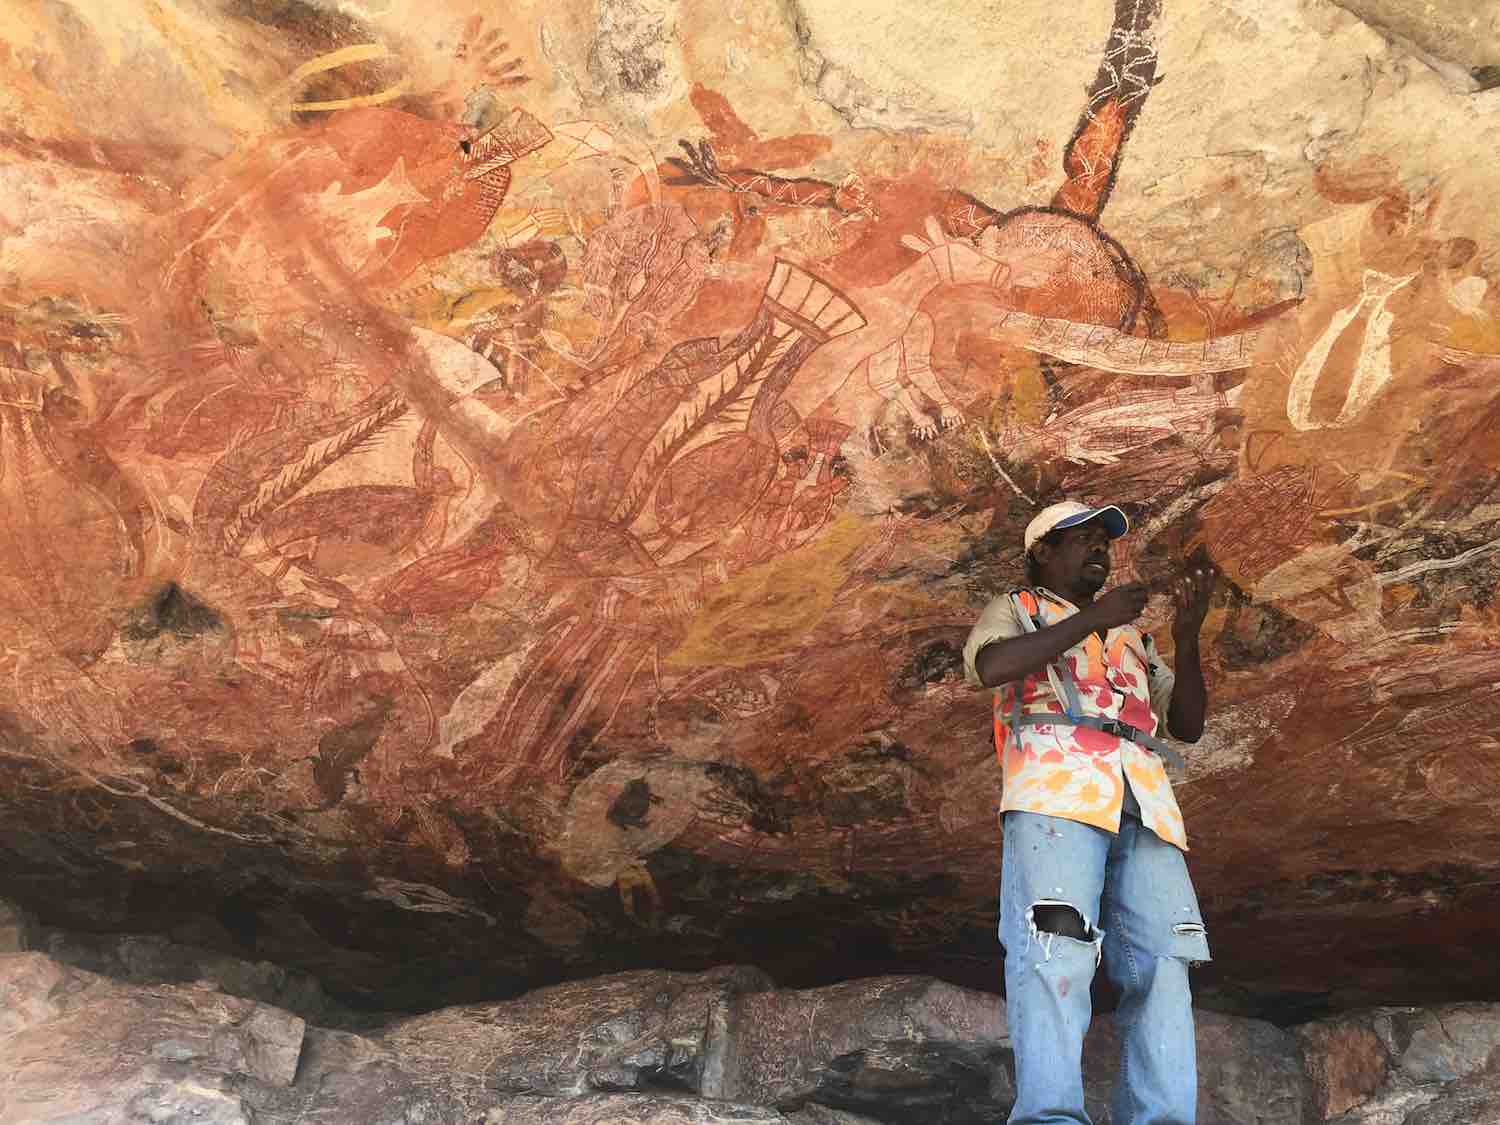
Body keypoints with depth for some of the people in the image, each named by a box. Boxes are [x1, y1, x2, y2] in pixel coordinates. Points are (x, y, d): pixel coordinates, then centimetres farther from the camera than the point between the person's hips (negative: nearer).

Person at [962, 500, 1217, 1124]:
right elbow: (991, 665, -2)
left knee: (1160, 964, -12)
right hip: (1056, 785, -5)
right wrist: (1091, 618, -1)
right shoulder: (1016, 608, 23)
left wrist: (1187, 635, 11)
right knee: (1056, 951, -23)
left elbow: (1188, 723, 26)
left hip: (1144, 798, 5)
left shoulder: (1130, 637, 37)